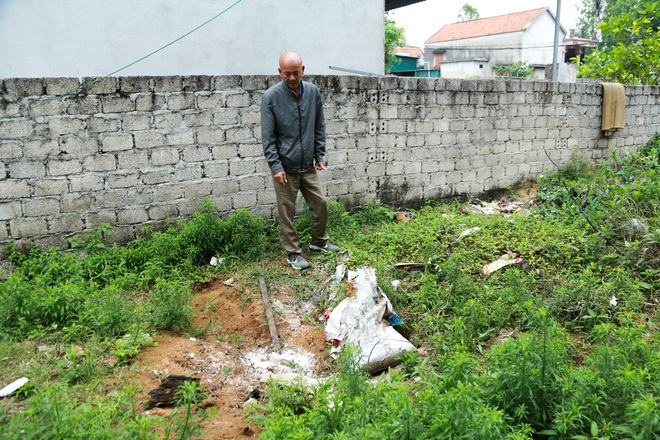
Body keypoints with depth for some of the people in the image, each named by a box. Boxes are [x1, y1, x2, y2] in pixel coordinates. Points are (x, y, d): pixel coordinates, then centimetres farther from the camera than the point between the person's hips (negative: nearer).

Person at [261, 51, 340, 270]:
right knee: (286, 211, 4)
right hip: (285, 167, -4)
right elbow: (268, 136, -9)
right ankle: (293, 252, 19)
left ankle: (319, 240, 34)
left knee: (320, 203, 11)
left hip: (308, 165, 4)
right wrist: (276, 166, -14)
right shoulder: (271, 96, -10)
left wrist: (320, 155, 7)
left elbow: (319, 127, 11)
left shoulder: (313, 92, 3)